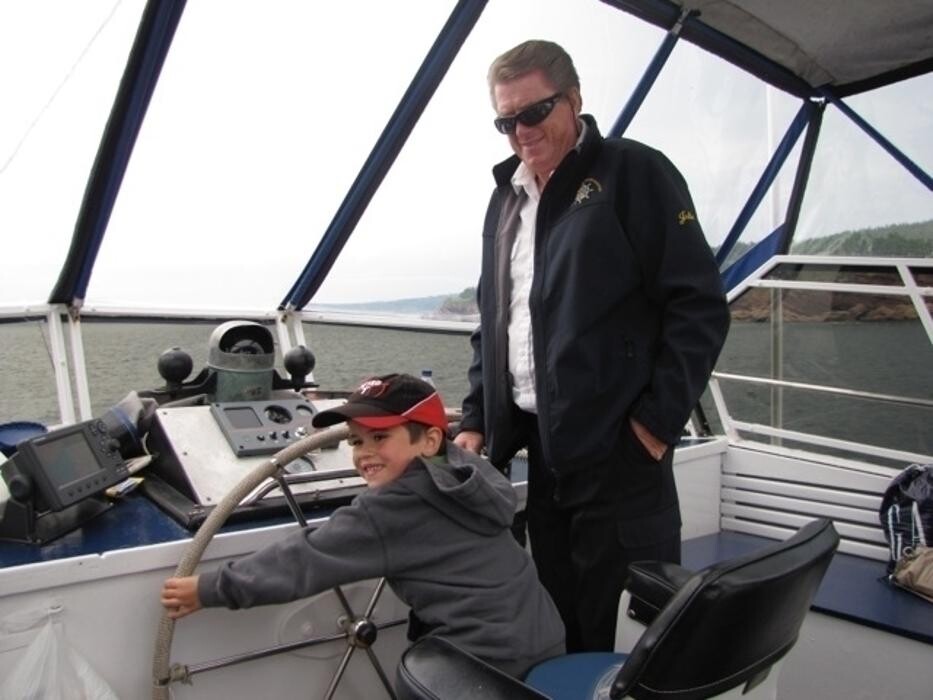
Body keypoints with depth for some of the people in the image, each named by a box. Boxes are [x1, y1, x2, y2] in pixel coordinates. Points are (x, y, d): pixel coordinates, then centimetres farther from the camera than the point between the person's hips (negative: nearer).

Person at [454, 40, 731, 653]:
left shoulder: (634, 172, -4)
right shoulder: (506, 197, 16)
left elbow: (700, 305, -9)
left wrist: (658, 421, -13)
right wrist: (477, 419, 11)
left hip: (619, 449, -6)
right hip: (542, 448, 6)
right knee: (561, 628, 17)